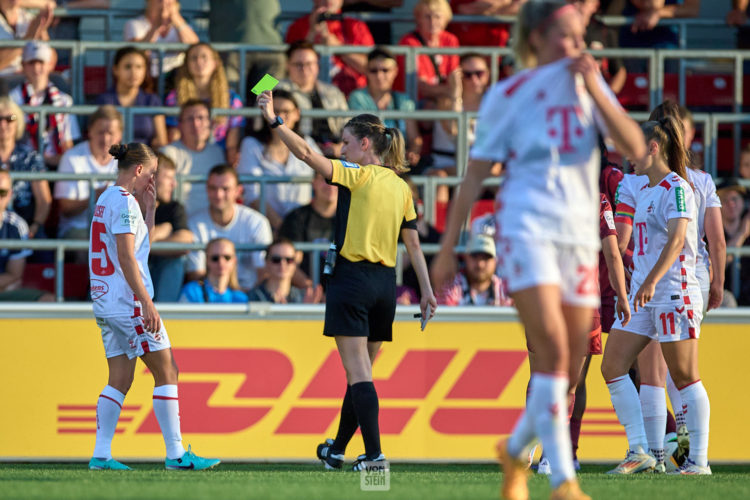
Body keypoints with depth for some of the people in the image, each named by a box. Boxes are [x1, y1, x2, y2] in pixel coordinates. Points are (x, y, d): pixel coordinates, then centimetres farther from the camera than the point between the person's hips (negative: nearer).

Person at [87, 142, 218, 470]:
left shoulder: (106, 199, 16)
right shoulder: (125, 202, -13)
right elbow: (126, 256, -20)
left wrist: (149, 208, 17)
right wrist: (147, 303, -22)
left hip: (105, 302, 9)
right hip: (127, 301, -9)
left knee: (120, 379, 9)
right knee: (166, 372, -4)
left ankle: (101, 455, 2)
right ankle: (176, 454, -4)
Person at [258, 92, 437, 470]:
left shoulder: (359, 176, -9)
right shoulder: (401, 187, 10)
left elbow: (307, 154, -18)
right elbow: (413, 244, 11)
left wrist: (274, 119, -14)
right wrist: (426, 290, 13)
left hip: (352, 279, -7)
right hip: (385, 284, 7)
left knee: (358, 372, -8)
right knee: (360, 371, 15)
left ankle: (374, 452, -17)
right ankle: (337, 449, 27)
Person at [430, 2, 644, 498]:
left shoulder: (591, 84, 10)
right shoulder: (508, 95, 0)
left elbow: (635, 148, -2)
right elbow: (475, 176, 3)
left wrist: (594, 90, -11)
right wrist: (448, 248, 3)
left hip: (580, 233, 5)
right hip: (527, 227, -5)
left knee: (569, 369, 5)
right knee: (553, 348, -21)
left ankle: (516, 451, 32)